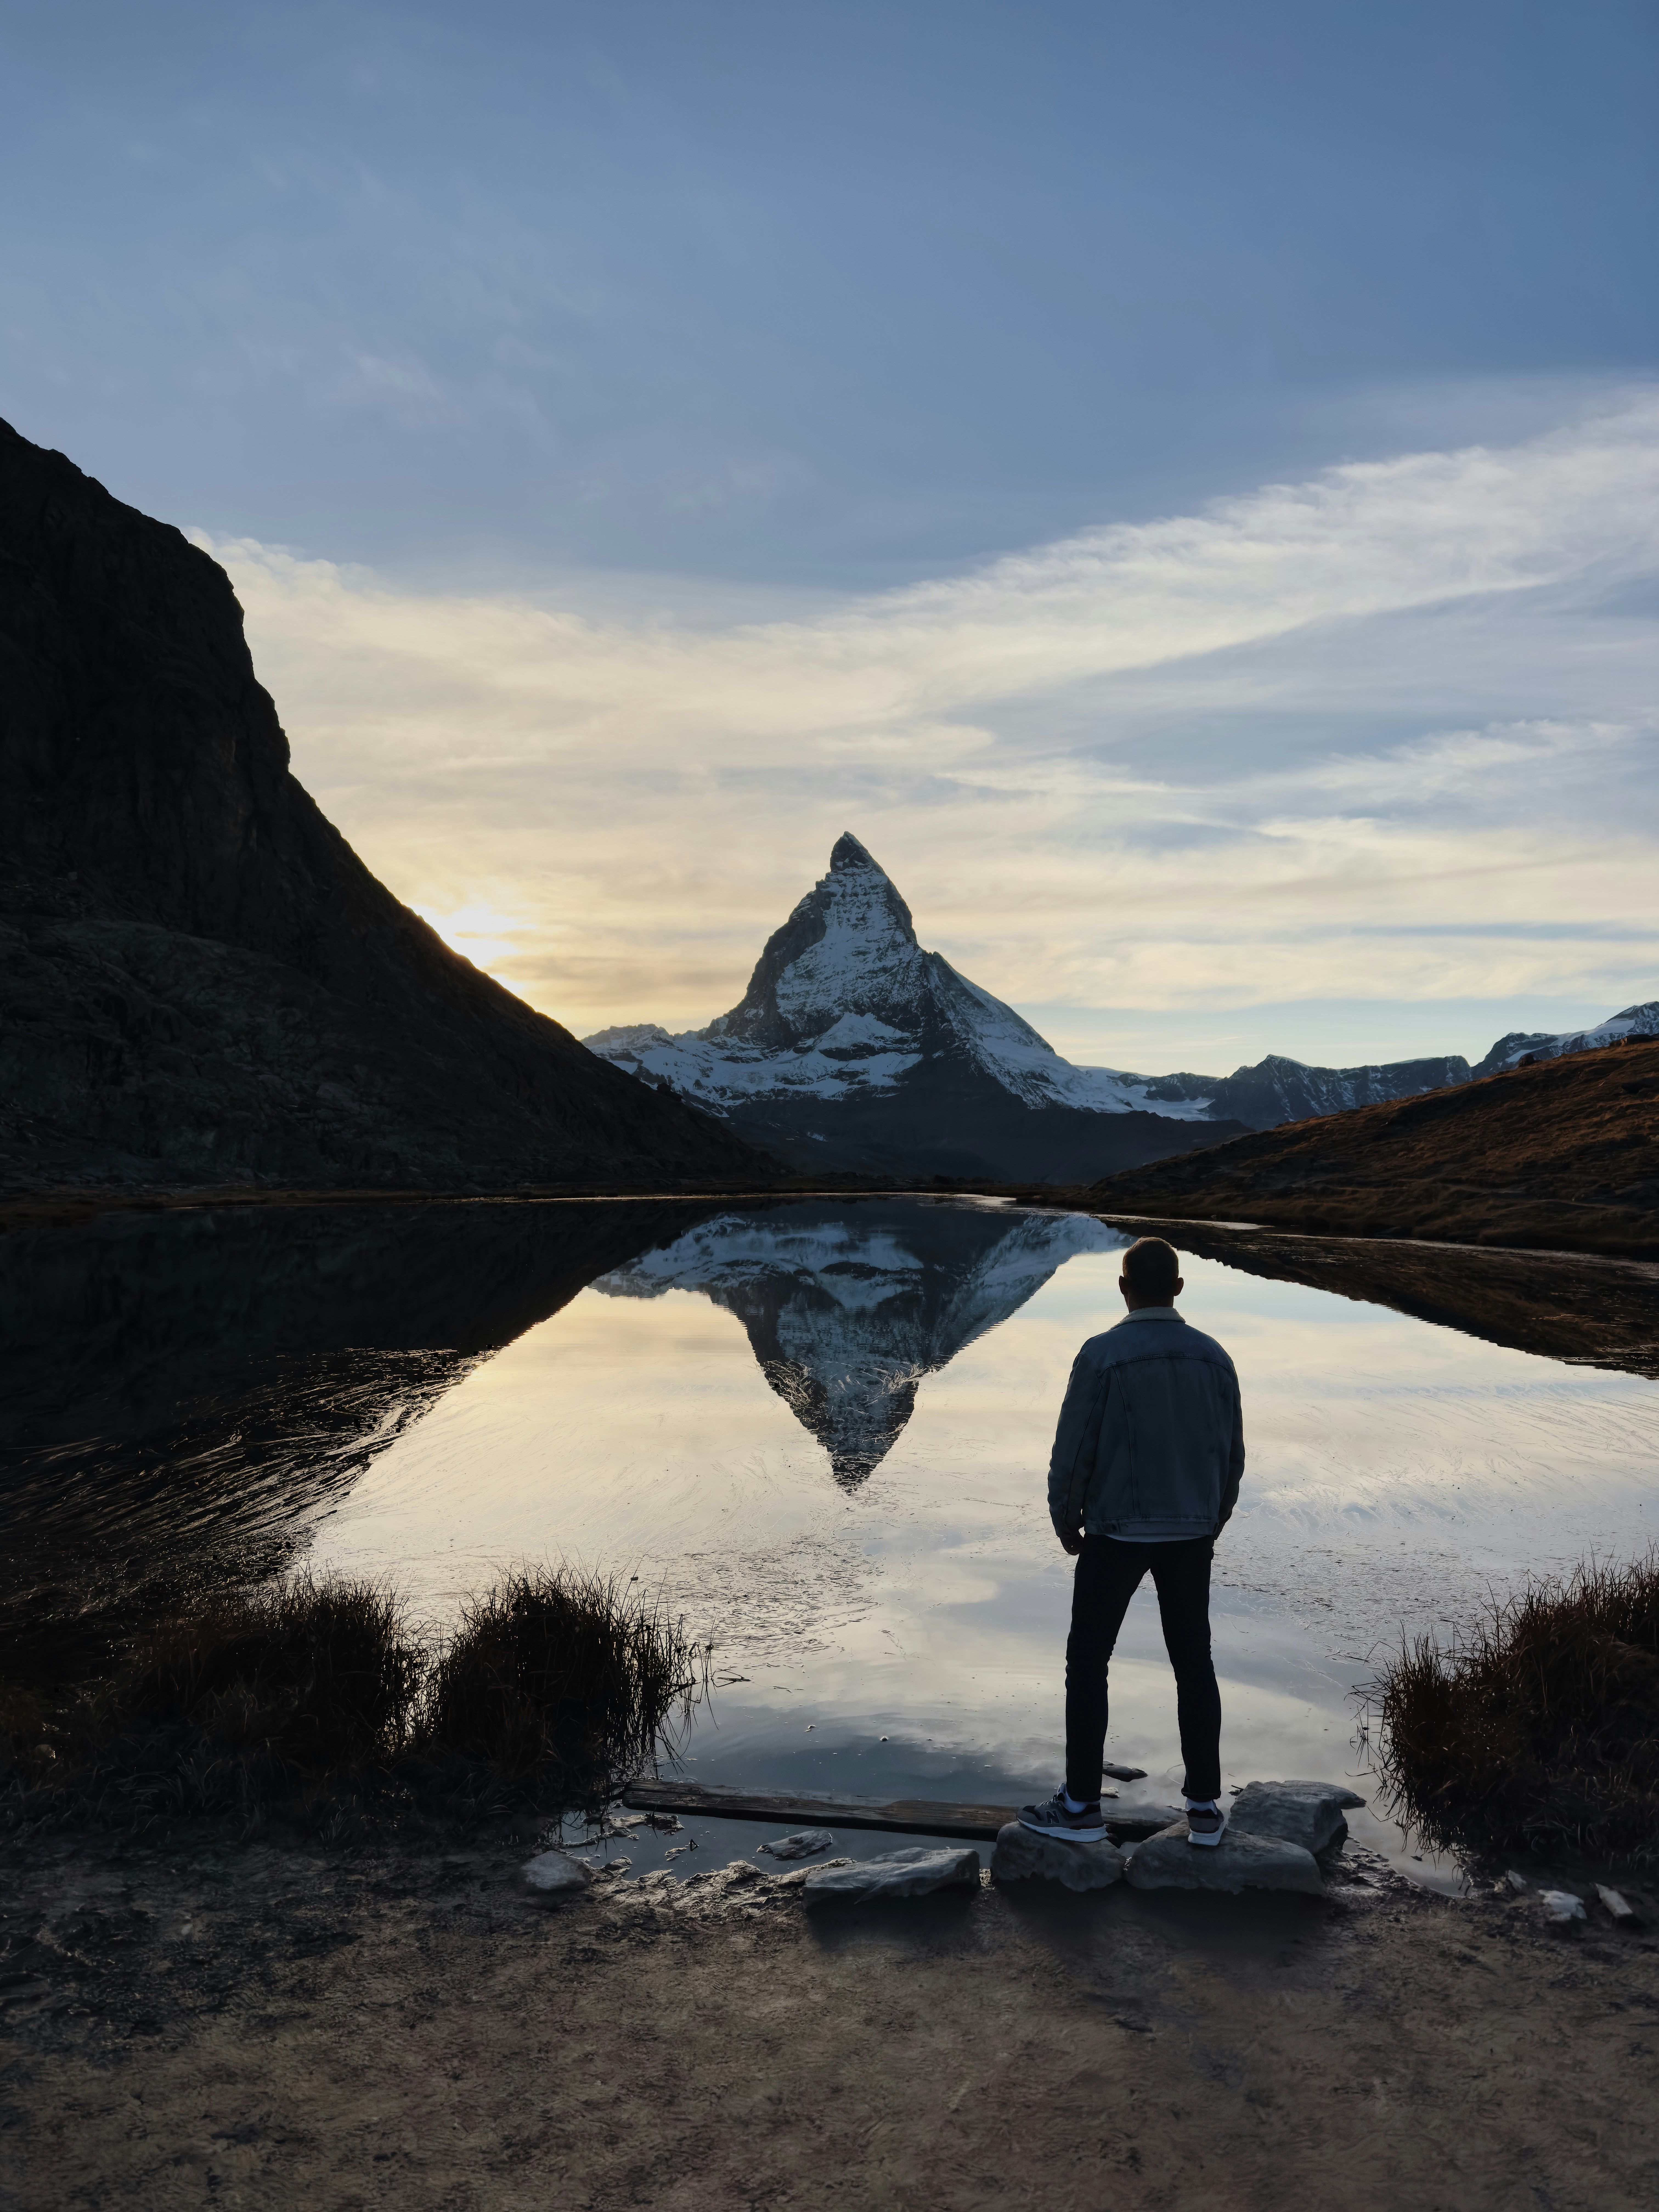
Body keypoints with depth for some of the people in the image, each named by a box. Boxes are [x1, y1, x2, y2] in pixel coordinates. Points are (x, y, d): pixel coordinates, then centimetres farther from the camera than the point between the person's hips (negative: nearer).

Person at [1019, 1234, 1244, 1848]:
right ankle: (1205, 1808, 21)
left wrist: (1065, 1522, 3)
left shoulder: (1102, 1355, -16)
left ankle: (1082, 1804, 16)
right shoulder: (1213, 1357, -2)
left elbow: (1072, 1451, -13)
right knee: (1194, 1664, 15)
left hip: (1115, 1533, -4)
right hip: (1191, 1534, 4)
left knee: (1087, 1662, 9)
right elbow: (1232, 1453, 5)